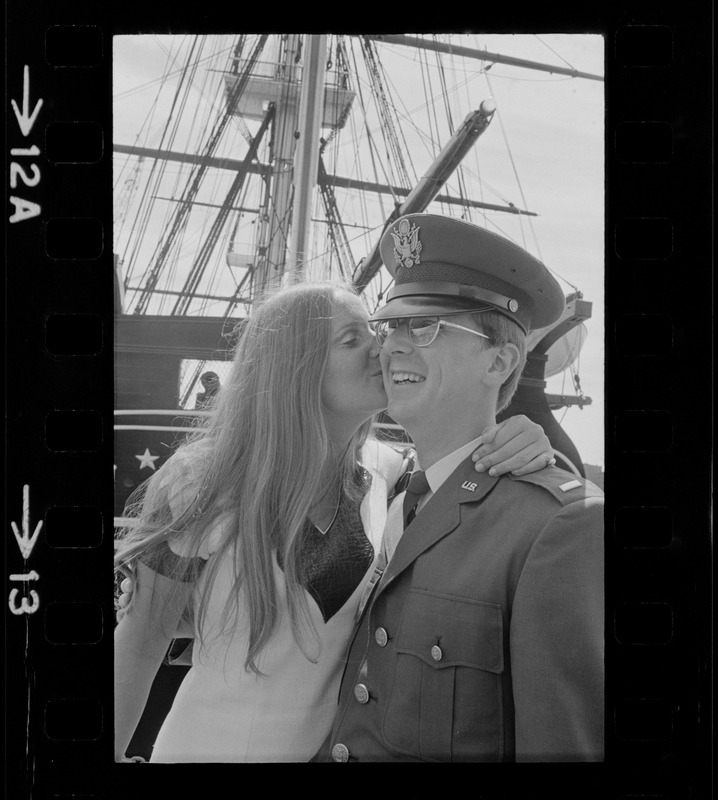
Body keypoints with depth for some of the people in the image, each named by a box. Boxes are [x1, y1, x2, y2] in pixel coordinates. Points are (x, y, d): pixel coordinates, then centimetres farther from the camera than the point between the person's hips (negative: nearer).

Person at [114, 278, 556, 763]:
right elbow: (141, 641, -11)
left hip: (334, 742, 5)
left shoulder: (382, 472, -7)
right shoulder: (206, 483, -19)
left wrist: (530, 451, -22)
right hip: (210, 744, -4)